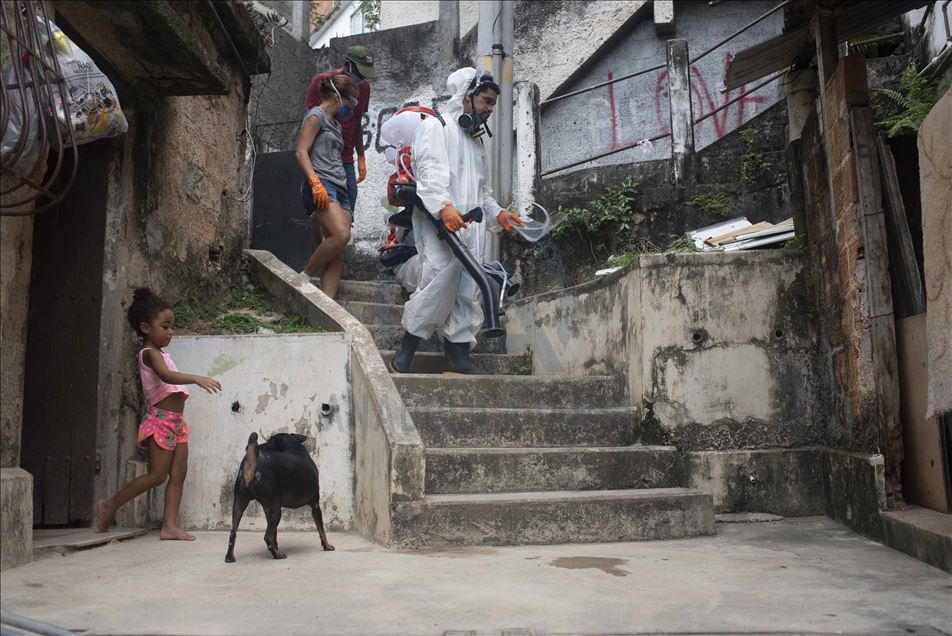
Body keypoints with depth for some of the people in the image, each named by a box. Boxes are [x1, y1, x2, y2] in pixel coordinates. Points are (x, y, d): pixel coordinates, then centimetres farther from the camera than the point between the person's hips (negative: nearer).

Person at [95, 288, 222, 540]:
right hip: (161, 421, -9)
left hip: (175, 422, 9)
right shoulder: (150, 353, -11)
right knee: (157, 475, -7)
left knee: (179, 474, 3)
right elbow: (166, 376, -30)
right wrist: (197, 378, -41)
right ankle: (109, 506, 9)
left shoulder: (159, 354, 19)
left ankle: (170, 525, 3)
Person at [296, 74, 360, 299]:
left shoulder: (335, 124, 28)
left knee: (337, 255, -4)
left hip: (339, 187, 9)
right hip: (322, 185, -9)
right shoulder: (316, 115, 3)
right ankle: (304, 277, -12)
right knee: (341, 235, -29)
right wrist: (315, 181, -22)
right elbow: (301, 152, -9)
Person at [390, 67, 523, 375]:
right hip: (439, 223, -8)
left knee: (468, 291, 3)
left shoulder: (476, 141, 30)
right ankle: (405, 351, -8)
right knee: (439, 283, -18)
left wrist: (497, 213, 14)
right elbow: (431, 170, -12)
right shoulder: (436, 126, 5)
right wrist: (444, 206, -29)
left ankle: (459, 353, 9)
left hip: (472, 227, 8)